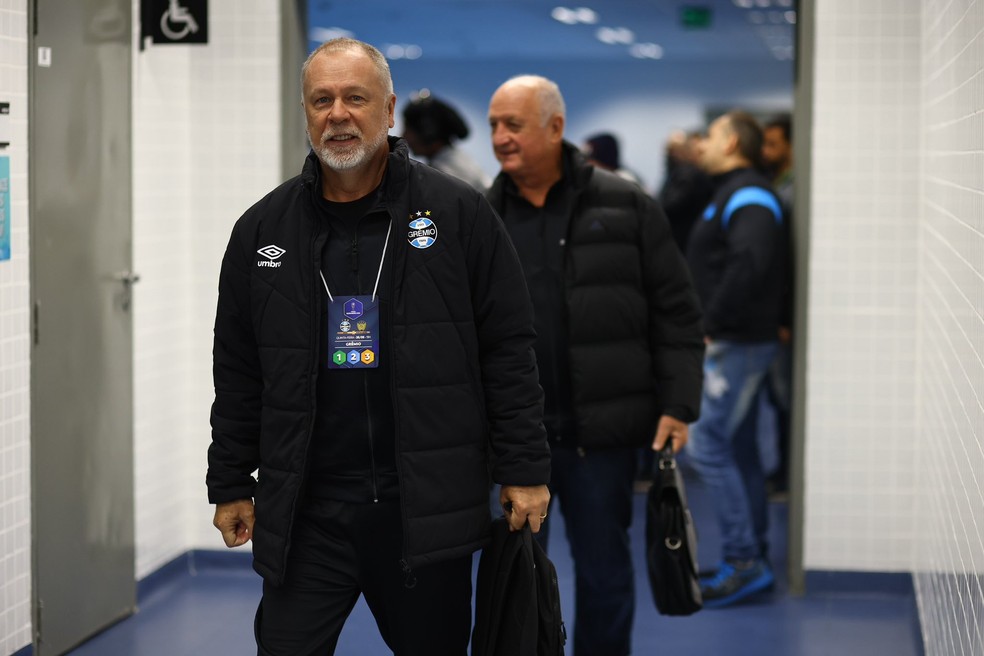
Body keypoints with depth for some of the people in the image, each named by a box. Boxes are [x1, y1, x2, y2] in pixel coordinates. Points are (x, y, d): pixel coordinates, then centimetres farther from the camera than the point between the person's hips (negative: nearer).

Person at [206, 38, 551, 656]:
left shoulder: (460, 214, -1)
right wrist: (230, 484, 12)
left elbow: (507, 351, -1)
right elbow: (238, 373, 12)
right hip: (305, 510, 2)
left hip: (426, 506, -2)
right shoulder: (263, 229, 7)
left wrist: (525, 470, -3)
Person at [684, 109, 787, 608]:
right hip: (736, 342, 10)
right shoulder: (733, 194, 18)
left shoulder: (747, 197, -14)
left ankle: (744, 562, -10)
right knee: (738, 447, 12)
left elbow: (749, 262, -30)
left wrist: (713, 322, -24)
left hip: (736, 343, -10)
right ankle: (751, 560, 18)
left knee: (705, 445, -11)